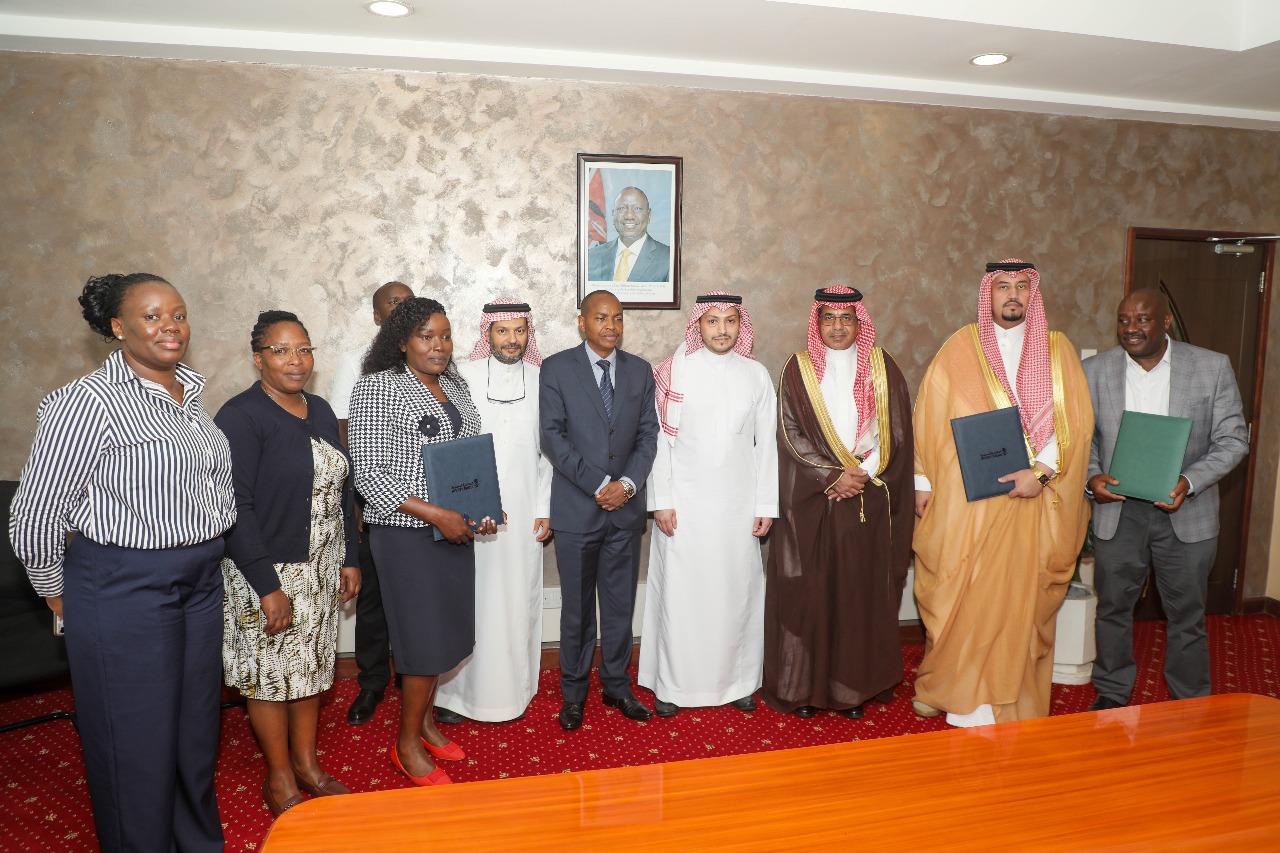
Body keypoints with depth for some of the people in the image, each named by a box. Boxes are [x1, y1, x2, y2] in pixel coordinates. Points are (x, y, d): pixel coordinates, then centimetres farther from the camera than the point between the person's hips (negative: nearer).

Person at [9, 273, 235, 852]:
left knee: (196, 730, 20)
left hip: (201, 581, 7)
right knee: (137, 742, 8)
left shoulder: (190, 390, 6)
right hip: (125, 590, -7)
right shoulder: (90, 401, -17)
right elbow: (33, 517, -11)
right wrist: (57, 592, 0)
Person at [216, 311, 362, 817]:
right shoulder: (240, 417, -15)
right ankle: (280, 779, 26)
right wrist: (268, 587, -20)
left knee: (312, 666, 17)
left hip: (320, 568, 7)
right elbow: (236, 509, -19)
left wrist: (350, 558, 10)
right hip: (267, 572, -6)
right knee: (271, 675, 8)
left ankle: (307, 764, 34)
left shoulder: (319, 411, 7)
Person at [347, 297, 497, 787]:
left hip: (455, 528, 7)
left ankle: (425, 720, 35)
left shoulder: (454, 386, 11)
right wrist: (434, 514, -22)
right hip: (407, 532, -7)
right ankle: (408, 744, 21)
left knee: (444, 630, 15)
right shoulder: (378, 387, -12)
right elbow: (369, 473, -17)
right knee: (423, 636, 1)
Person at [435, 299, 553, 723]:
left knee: (518, 597, 9)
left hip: (523, 510, 2)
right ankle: (457, 690, 18)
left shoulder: (541, 381, 4)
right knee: (468, 598, 3)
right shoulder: (462, 378, -1)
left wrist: (545, 509, 2)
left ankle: (514, 685, 25)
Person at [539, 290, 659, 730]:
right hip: (576, 508, -3)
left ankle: (617, 685, 28)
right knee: (577, 607, 8)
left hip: (626, 508, 3)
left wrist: (628, 484, -10)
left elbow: (648, 434, 6)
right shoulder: (556, 368, -3)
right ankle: (573, 691, 25)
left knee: (621, 604, 12)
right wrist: (598, 485, -15)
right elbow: (552, 437, -9)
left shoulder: (640, 370, 8)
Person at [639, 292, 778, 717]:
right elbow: (659, 439, -3)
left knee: (737, 591, 9)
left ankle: (737, 679, 25)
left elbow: (766, 443, 7)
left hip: (738, 504, 2)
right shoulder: (674, 371, -2)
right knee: (679, 591, 3)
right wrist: (661, 501, -7)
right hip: (684, 503, -2)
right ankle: (671, 683, 18)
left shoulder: (756, 375, 5)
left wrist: (766, 505, 4)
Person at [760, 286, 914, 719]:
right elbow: (790, 434, -3)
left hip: (869, 503, 2)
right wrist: (832, 476, -12)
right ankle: (804, 686, 13)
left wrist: (863, 473, -10)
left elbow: (897, 431, 3)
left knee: (862, 592, 5)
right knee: (809, 592, 1)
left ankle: (855, 687, 18)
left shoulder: (882, 367, 7)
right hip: (812, 500, -1)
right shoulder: (799, 369, 2)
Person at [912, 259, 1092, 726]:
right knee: (957, 593, 2)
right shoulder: (959, 348, 4)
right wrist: (922, 481, 0)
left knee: (1019, 595, 5)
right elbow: (929, 418, 4)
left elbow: (1076, 420, 1)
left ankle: (1010, 696, 19)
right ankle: (948, 684, 19)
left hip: (1031, 497, 1)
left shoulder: (1057, 349, 7)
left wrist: (1041, 470, -13)